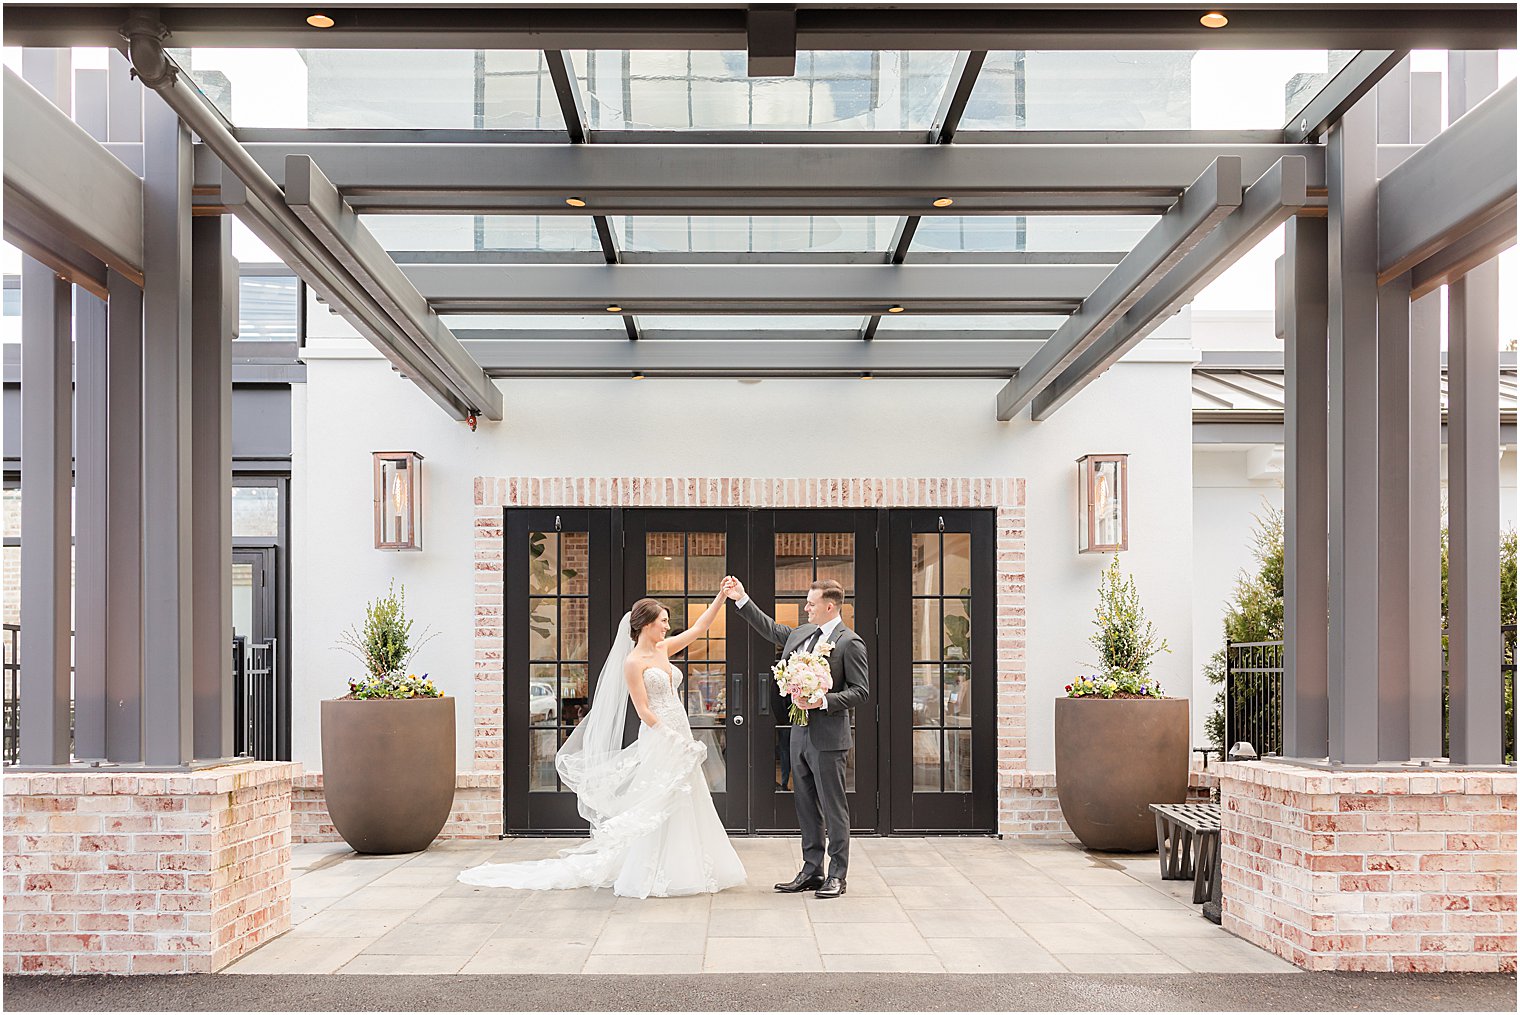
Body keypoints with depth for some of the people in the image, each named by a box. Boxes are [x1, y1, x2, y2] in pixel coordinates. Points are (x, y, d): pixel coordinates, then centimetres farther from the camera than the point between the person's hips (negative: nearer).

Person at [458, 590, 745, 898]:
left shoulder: (663, 649, 12)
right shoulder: (633, 662, -10)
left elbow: (699, 627, 16)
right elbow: (643, 711, -14)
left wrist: (722, 596, 8)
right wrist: (675, 742, -18)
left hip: (680, 737, 8)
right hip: (658, 738, -8)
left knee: (683, 806, 9)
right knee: (658, 807, -4)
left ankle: (683, 872, 17)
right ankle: (652, 876, 4)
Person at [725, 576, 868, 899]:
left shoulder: (849, 642, -11)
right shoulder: (802, 633, 11)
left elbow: (861, 690, -12)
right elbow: (771, 629, 27)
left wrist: (824, 701, -22)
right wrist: (741, 599, 24)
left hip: (828, 738, -8)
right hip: (800, 735, 8)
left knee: (833, 808, 0)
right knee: (806, 807, 13)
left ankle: (837, 876, 8)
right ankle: (811, 871, 22)